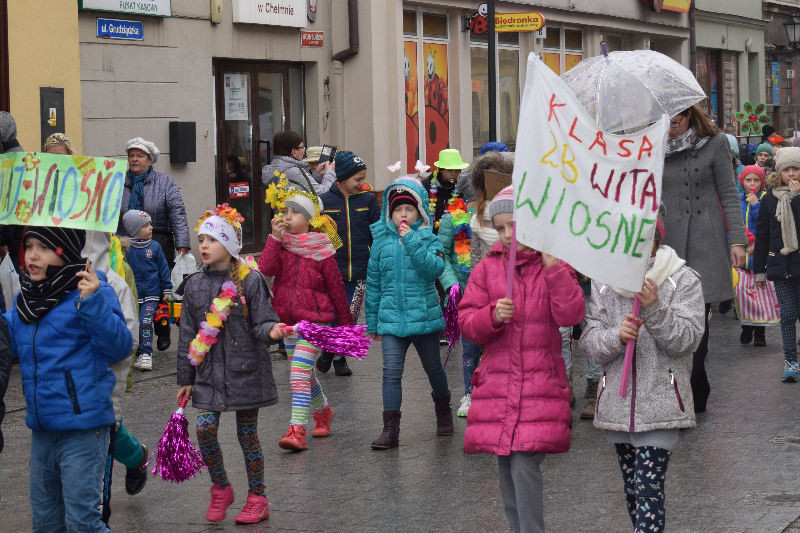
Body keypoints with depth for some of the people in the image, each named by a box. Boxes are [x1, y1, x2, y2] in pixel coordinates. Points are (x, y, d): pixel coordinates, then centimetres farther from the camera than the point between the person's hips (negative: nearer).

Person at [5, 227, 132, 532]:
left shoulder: (90, 290, -13)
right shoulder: (27, 298, 8)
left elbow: (119, 347, -20)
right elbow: (9, 343, 18)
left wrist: (93, 302, -31)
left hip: (82, 426, -8)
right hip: (42, 426, 8)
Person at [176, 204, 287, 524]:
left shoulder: (250, 281, -7)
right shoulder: (194, 285, 5)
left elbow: (261, 322, -6)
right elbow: (188, 335, 9)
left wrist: (271, 330, -30)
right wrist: (185, 380, 10)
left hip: (245, 368, -3)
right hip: (208, 371, 3)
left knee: (247, 433, 4)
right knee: (204, 428, -9)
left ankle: (257, 499, 18)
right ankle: (221, 490, 14)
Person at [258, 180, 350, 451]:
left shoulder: (321, 250, -8)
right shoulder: (281, 244, 2)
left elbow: (336, 288, -1)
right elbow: (265, 269, -16)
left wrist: (346, 324, 4)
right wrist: (275, 237, -21)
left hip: (316, 320, -5)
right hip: (288, 320, 5)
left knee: (299, 373, -17)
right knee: (306, 375, 19)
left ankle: (297, 430, -19)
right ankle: (323, 411, 43)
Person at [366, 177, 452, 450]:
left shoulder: (428, 240, -2)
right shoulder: (381, 241, 4)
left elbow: (435, 268, -21)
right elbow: (373, 284, 10)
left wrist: (411, 241, -23)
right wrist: (372, 322, 12)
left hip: (424, 316, -1)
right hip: (391, 320, 1)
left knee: (433, 368, 15)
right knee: (391, 373, -10)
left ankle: (443, 413, 39)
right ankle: (390, 429, -10)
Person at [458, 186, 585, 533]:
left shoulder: (554, 267, 2)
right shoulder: (487, 268, 8)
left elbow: (570, 315, -13)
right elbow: (466, 322, 5)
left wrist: (553, 266, -18)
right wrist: (493, 316, -15)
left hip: (541, 384, -3)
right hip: (497, 382, 3)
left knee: (525, 466, -15)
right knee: (506, 469, 10)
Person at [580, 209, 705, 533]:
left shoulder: (683, 280, -2)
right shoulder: (603, 282, 6)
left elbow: (687, 339, -10)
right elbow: (590, 342, 2)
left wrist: (655, 309, -24)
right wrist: (616, 336, -19)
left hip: (661, 405, -4)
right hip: (617, 403, 4)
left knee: (648, 488, -13)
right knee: (632, 488, 16)